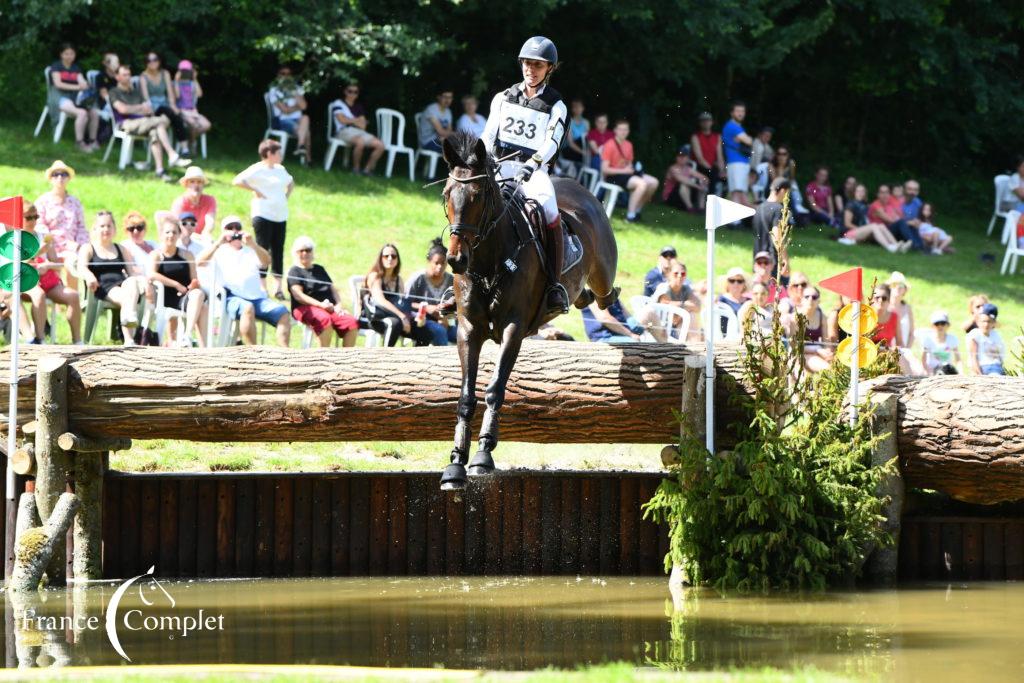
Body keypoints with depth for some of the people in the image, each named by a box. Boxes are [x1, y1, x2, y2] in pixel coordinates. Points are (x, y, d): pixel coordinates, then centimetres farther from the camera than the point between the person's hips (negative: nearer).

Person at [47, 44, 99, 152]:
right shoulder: (56, 66, 3)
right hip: (60, 96, -6)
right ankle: (79, 142, -23)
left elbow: (82, 82, 6)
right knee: (82, 113, -33)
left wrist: (84, 85, -20)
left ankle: (92, 140, -3)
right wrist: (77, 87, -19)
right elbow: (58, 84, -11)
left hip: (75, 97, 6)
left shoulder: (76, 68, 18)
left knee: (94, 113, -20)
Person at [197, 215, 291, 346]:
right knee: (247, 308, -38)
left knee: (283, 312, -23)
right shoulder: (219, 251, 19)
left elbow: (266, 262, 6)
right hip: (231, 299, -4)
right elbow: (199, 262, 0)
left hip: (257, 297, 4)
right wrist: (218, 243, -10)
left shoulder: (251, 252, 27)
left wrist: (253, 245, -13)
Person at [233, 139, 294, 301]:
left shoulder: (280, 170, 15)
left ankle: (278, 286, 7)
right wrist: (255, 191, -15)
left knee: (278, 251, 5)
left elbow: (290, 183, 34)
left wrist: (286, 196, 17)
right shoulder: (257, 170, -8)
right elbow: (237, 181, -18)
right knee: (263, 250, -7)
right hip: (263, 215, -7)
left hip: (280, 216, 7)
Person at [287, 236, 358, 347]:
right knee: (324, 319, -40)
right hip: (306, 308, -6)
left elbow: (333, 288, 24)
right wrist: (320, 305, -17)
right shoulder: (294, 271, 9)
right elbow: (298, 295, -6)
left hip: (329, 307, 6)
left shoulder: (319, 269, 29)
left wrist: (338, 305, 1)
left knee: (352, 321, -23)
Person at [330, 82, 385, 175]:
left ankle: (367, 169, -5)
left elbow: (363, 125, 14)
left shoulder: (358, 106, 23)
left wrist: (352, 121, -5)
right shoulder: (338, 104, 9)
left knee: (380, 145, -16)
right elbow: (342, 120, -4)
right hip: (344, 131, -6)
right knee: (360, 142, -40)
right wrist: (357, 120, 7)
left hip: (359, 132, 6)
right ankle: (356, 168, -20)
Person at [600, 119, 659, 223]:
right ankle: (630, 215, -24)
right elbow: (604, 169, -17)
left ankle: (637, 209, 7)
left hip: (626, 173, 8)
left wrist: (631, 169, -2)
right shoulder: (609, 145, -14)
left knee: (653, 182, -2)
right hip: (613, 176, -8)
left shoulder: (628, 145, 9)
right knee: (642, 183, -28)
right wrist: (624, 170, -17)